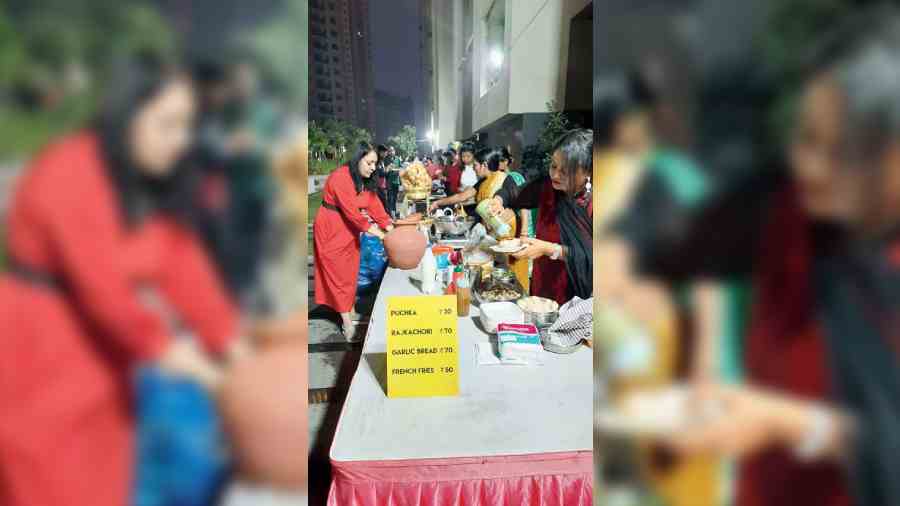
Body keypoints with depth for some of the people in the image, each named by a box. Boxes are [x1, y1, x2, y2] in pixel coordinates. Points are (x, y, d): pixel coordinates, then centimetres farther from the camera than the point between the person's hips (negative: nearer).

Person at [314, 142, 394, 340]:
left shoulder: (366, 180, 4)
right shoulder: (340, 177, -23)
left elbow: (374, 203, -2)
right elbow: (350, 209, -27)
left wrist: (389, 226, -13)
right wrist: (372, 229, -27)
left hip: (351, 230, 8)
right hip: (332, 231, -8)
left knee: (351, 273, 11)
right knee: (338, 274, -1)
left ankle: (349, 309, 22)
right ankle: (346, 321, 6)